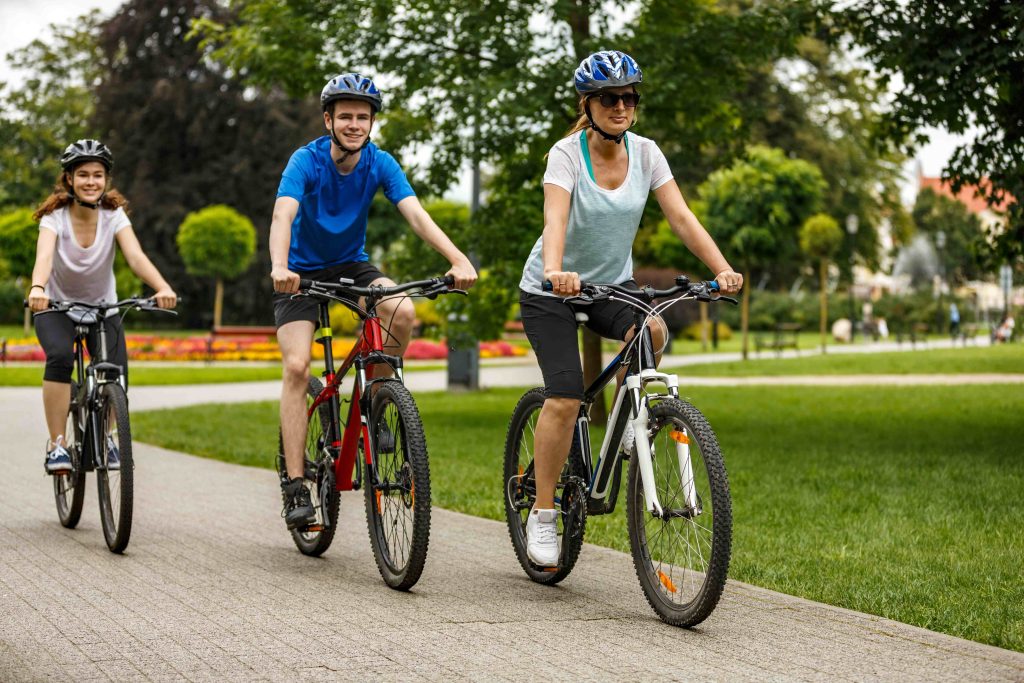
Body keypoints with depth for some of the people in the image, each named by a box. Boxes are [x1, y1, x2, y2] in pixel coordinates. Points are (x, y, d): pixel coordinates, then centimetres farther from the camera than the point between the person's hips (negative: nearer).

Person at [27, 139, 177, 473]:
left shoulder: (114, 215, -15)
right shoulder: (55, 216, -19)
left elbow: (136, 257, -30)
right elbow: (44, 256, -38)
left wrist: (163, 288, -49)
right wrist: (37, 288, -59)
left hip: (103, 308, 2)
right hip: (56, 307, -2)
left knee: (116, 371, -18)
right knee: (60, 357, -31)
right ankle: (56, 443, -20)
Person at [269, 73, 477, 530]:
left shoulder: (380, 164, -13)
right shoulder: (306, 161, -21)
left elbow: (416, 214, -24)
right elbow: (283, 216, -36)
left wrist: (458, 260, -40)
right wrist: (280, 266, -56)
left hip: (352, 265, 3)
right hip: (302, 272, -2)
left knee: (402, 311, -27)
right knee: (297, 366, -18)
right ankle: (295, 485, -14)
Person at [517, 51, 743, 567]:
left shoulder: (645, 153, -7)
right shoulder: (567, 154, -19)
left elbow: (681, 217, -14)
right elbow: (555, 219, -35)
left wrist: (722, 269, -29)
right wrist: (555, 270, -55)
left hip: (612, 283, 4)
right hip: (551, 290, -3)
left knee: (650, 331, -30)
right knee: (565, 399, -15)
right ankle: (542, 515, -2)